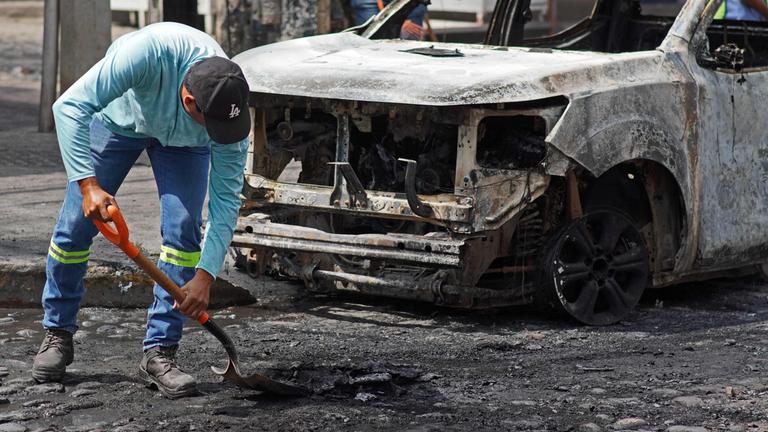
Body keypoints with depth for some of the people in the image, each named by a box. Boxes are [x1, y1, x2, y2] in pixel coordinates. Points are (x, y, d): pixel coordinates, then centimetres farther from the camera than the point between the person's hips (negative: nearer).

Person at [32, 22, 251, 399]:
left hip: (183, 141, 1)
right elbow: (71, 106, -40)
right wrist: (88, 184, -47)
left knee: (182, 227, -17)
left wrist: (205, 275, -32)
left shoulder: (231, 109, -35)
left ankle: (160, 351, -8)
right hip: (119, 118, -1)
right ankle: (57, 333, 16)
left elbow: (226, 199, -27)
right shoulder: (149, 52, -46)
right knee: (75, 225, -4)